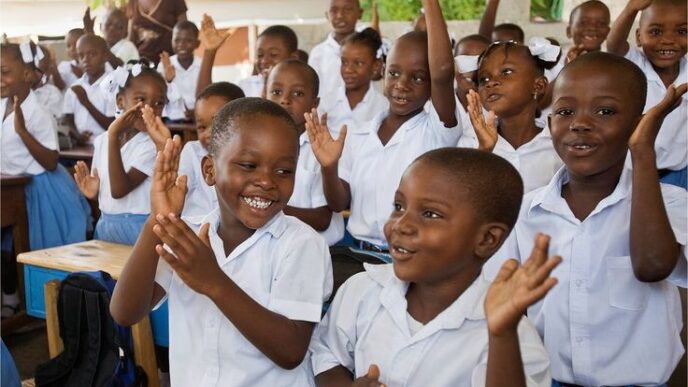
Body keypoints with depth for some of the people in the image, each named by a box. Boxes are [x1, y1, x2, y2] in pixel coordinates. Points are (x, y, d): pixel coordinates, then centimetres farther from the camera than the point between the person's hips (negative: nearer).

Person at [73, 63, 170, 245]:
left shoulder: (153, 144, -15)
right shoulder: (101, 141, 4)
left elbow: (119, 190, -24)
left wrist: (114, 136, -27)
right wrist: (92, 192, -8)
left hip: (138, 229, -6)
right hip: (105, 225, 6)